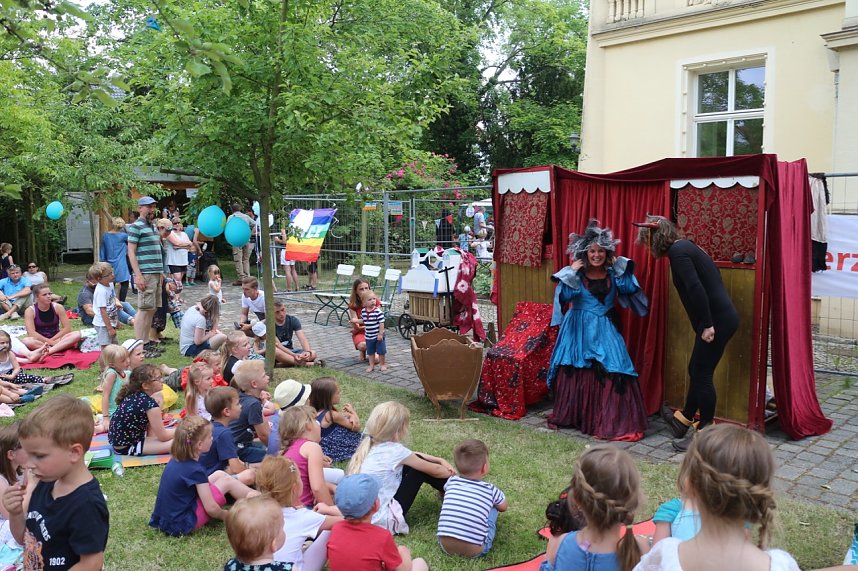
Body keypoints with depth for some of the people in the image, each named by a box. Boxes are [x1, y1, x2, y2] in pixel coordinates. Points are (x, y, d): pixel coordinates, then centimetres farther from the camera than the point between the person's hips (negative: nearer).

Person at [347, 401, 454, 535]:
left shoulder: (371, 445, 2)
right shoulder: (395, 451, -20)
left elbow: (414, 455, 18)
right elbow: (434, 470, -5)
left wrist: (441, 460, 17)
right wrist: (452, 473, 14)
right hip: (381, 520, -8)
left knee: (416, 461, 11)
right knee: (420, 469, 0)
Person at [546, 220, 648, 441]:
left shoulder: (612, 274, 5)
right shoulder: (576, 274, -3)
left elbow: (631, 288, -10)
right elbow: (565, 296, -16)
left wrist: (619, 264, -6)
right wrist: (573, 272, -16)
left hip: (604, 330, 2)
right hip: (579, 330, -1)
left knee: (611, 373, -11)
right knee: (573, 373, 4)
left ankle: (611, 422, -2)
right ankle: (566, 416, 22)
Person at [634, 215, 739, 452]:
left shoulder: (678, 251, -13)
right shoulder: (684, 247, 16)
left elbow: (696, 288, -23)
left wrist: (707, 325, -22)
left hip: (717, 319, -10)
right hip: (720, 318, 10)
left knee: (702, 373, -1)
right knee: (696, 369, 18)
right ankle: (683, 420, 31)